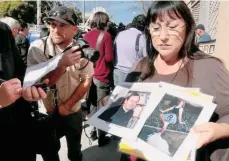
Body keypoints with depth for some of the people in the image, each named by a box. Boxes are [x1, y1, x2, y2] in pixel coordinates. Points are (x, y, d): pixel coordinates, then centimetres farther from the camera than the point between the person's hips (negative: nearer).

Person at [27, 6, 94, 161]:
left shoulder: (80, 49, -13)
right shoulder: (37, 48, -18)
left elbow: (86, 81, -3)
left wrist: (67, 105, -10)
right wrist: (62, 64, -37)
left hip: (73, 112, 1)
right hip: (46, 112, -1)